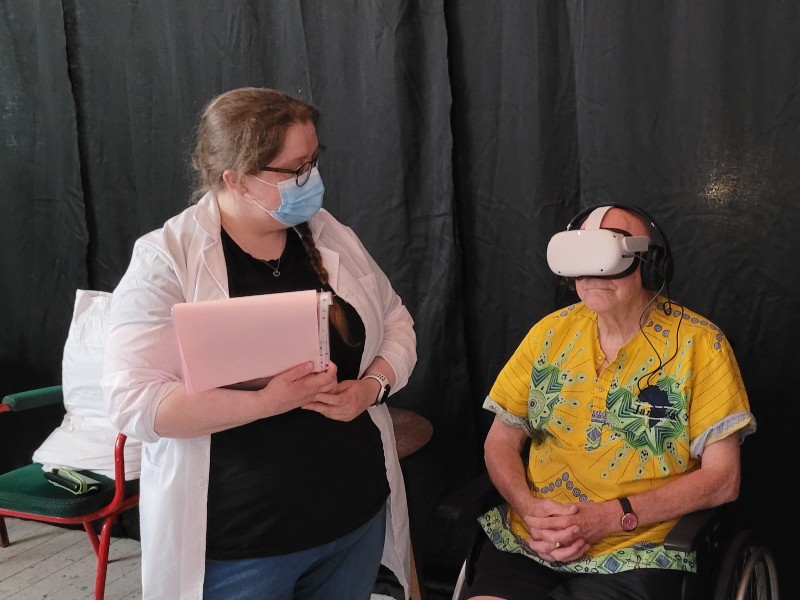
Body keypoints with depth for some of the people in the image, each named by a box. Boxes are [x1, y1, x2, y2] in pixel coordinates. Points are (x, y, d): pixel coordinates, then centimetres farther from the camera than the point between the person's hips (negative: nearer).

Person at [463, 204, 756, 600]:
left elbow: (722, 478, -6)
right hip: (525, 540, 3)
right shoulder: (552, 331, 5)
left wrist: (608, 518, -15)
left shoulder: (698, 344, -5)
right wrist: (529, 507, -11)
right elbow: (500, 442, 9)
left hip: (634, 555, -3)